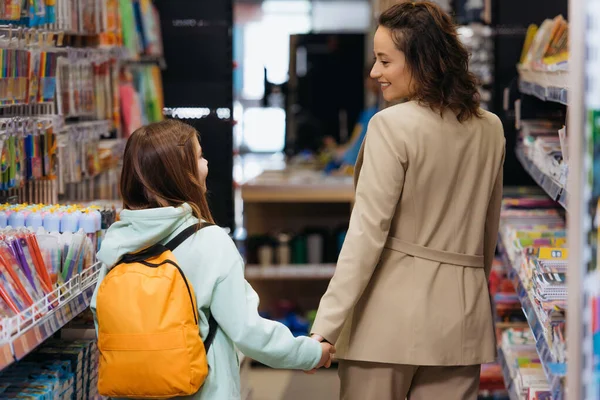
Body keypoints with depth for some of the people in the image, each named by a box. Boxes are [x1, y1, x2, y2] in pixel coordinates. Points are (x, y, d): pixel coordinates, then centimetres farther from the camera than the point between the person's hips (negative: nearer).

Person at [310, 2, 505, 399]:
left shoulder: (392, 125, -12)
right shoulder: (491, 129, 7)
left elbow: (368, 234, -15)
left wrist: (326, 326, -13)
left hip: (393, 309, -5)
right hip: (463, 310, 6)